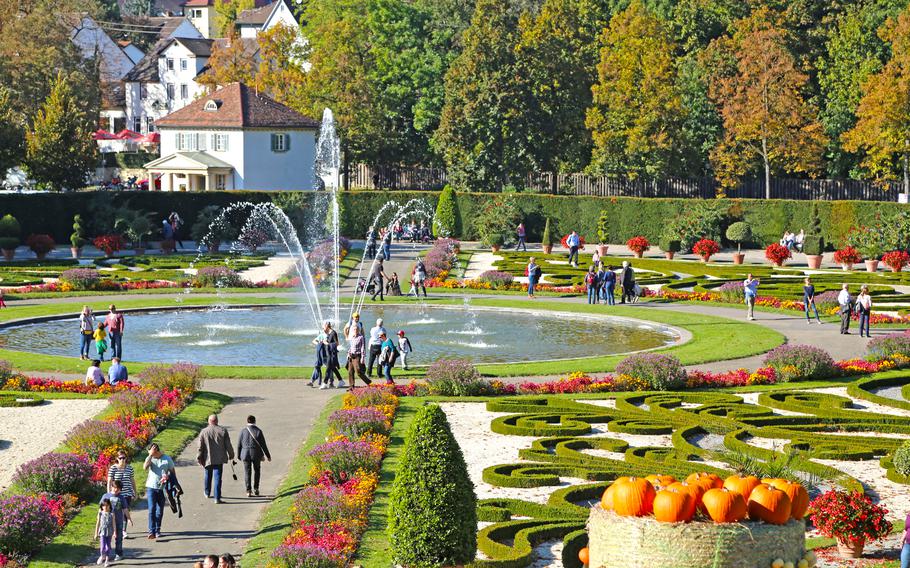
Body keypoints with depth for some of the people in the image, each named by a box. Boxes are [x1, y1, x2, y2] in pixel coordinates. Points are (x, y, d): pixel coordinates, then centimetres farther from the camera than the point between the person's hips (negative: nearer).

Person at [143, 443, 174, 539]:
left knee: (160, 511, 7)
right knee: (151, 509, -11)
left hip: (162, 488, 1)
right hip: (151, 487, -1)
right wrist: (151, 455, -20)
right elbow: (145, 467, -19)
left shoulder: (167, 459, 1)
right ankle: (151, 531, -14)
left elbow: (172, 472, 9)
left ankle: (157, 530, 20)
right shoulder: (150, 458, 1)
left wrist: (168, 476, -13)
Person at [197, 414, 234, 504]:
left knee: (207, 475, 21)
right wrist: (231, 455, 13)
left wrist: (199, 458, 2)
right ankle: (217, 498, -7)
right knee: (217, 477, -2)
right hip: (219, 459, -1)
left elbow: (200, 447, -5)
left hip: (208, 459, 1)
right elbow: (228, 445, 0)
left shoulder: (204, 432, -5)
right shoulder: (223, 431, -3)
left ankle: (207, 493, 40)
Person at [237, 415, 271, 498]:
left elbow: (239, 445, -1)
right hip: (256, 454, 0)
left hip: (245, 454, 0)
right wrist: (268, 455, 8)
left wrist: (239, 456, 13)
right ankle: (255, 489, 16)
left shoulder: (243, 431, -6)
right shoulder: (258, 431, -8)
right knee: (256, 471, 18)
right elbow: (263, 445, -3)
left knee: (247, 473, 7)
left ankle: (248, 491, 4)